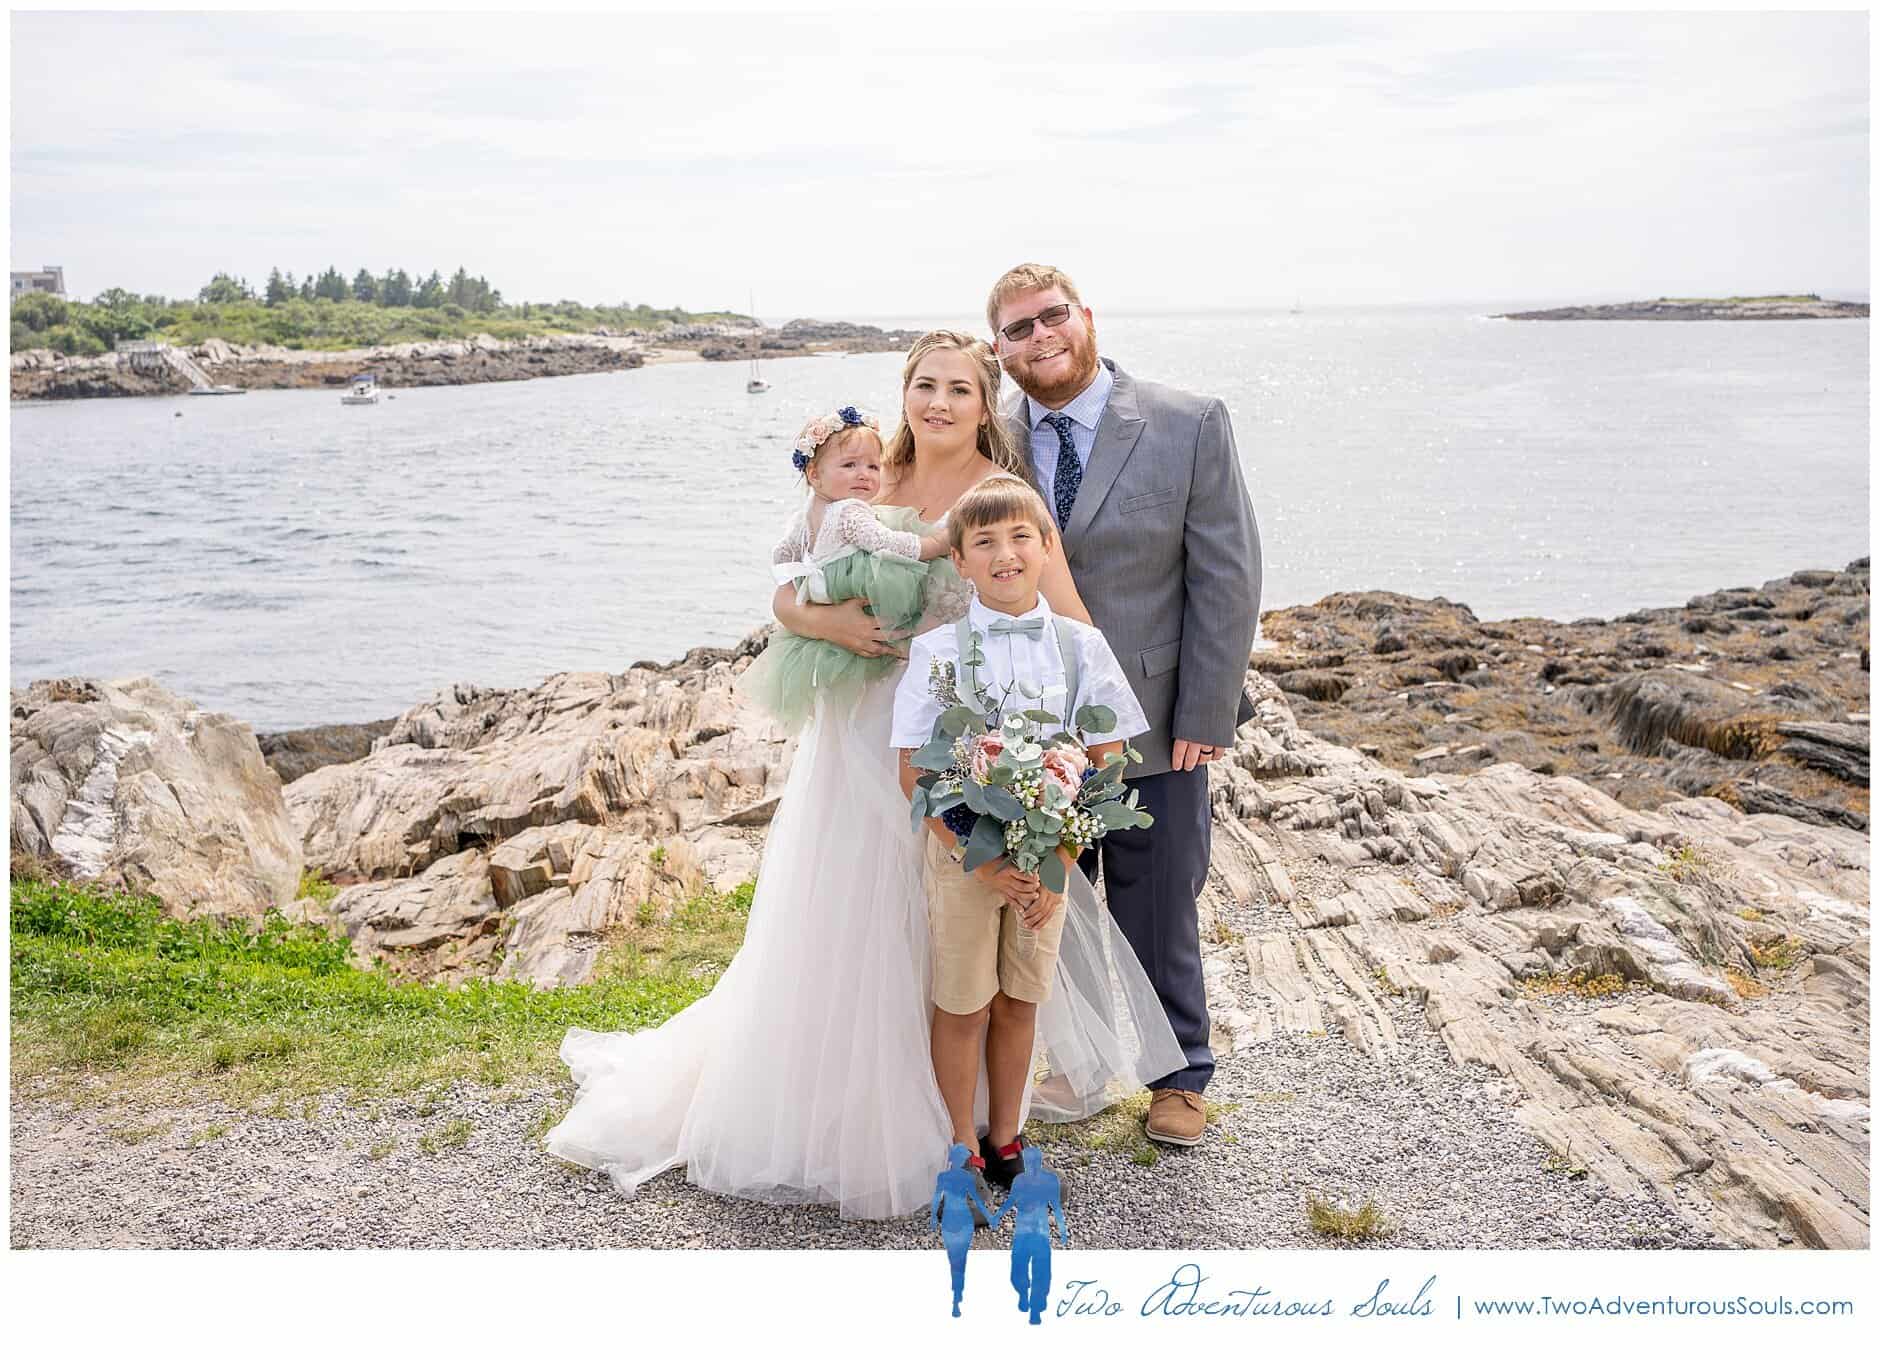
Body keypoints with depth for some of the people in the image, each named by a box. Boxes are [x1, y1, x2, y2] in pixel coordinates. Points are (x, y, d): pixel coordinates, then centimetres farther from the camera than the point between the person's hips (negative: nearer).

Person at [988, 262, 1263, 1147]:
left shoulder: (1190, 426, -8)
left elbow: (1227, 578, -8)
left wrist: (1205, 718, -12)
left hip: (1151, 729, -2)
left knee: (1159, 913, 12)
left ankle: (1179, 1075, 34)